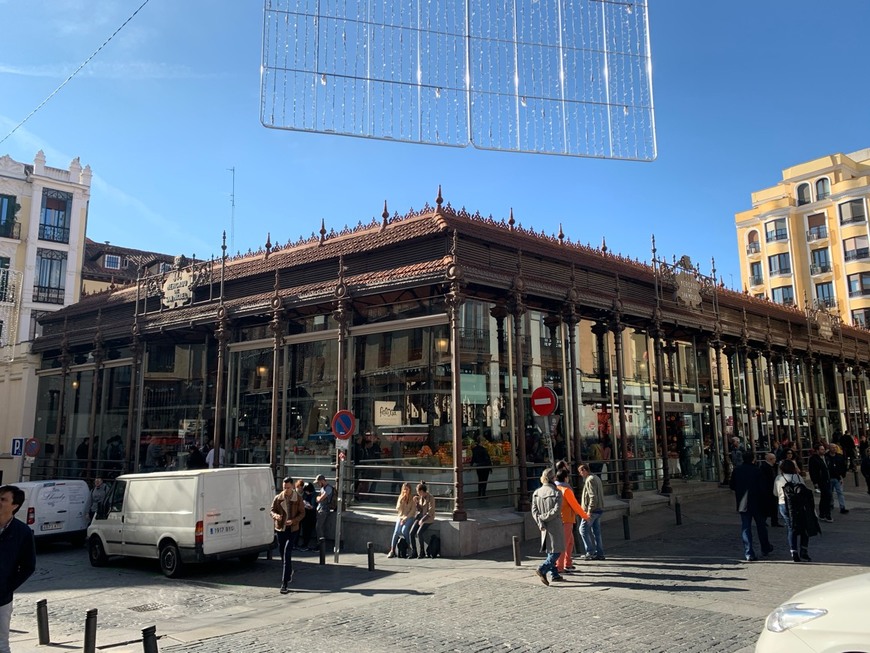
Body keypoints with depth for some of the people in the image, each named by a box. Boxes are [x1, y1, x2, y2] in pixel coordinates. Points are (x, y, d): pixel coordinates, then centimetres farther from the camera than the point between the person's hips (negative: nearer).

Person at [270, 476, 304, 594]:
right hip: (280, 529, 3)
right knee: (283, 555, 15)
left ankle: (285, 584, -11)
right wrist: (275, 515, -18)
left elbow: (302, 513, -1)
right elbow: (272, 511, 6)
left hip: (292, 530, -3)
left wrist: (293, 521, -19)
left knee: (287, 556, -12)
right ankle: (289, 572, 43)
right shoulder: (278, 498, 0)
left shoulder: (298, 498, -6)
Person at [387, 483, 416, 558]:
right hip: (400, 517, 3)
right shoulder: (400, 497, 8)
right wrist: (401, 501, -12)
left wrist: (405, 518, -13)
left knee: (404, 530, -29)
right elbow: (398, 509, 3)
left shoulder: (413, 498, -2)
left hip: (409, 517, -3)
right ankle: (392, 550, -21)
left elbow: (413, 510, -6)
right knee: (396, 531, -21)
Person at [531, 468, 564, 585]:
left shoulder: (536, 493, 2)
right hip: (555, 526, -6)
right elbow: (556, 511, -18)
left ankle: (554, 574, 19)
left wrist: (540, 522, -8)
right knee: (557, 550, 1)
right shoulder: (557, 493, -12)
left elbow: (534, 511, -3)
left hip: (544, 527, 6)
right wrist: (543, 518, -10)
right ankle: (542, 569, -14)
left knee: (550, 551, 16)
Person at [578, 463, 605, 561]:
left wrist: (589, 510, -21)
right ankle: (599, 553, 12)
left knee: (583, 530, -3)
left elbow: (593, 496, -21)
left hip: (592, 510, -10)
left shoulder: (590, 480, -14)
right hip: (599, 509, 10)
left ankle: (590, 552, -3)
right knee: (596, 531, 11)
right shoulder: (596, 478, 17)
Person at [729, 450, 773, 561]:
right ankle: (765, 549, 31)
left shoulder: (737, 470, -3)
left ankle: (748, 553, 1)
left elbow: (732, 486, 3)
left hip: (743, 503, 2)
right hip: (756, 503, -2)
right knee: (761, 526, 17)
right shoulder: (756, 470, -13)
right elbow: (762, 487, -13)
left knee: (745, 527, 5)